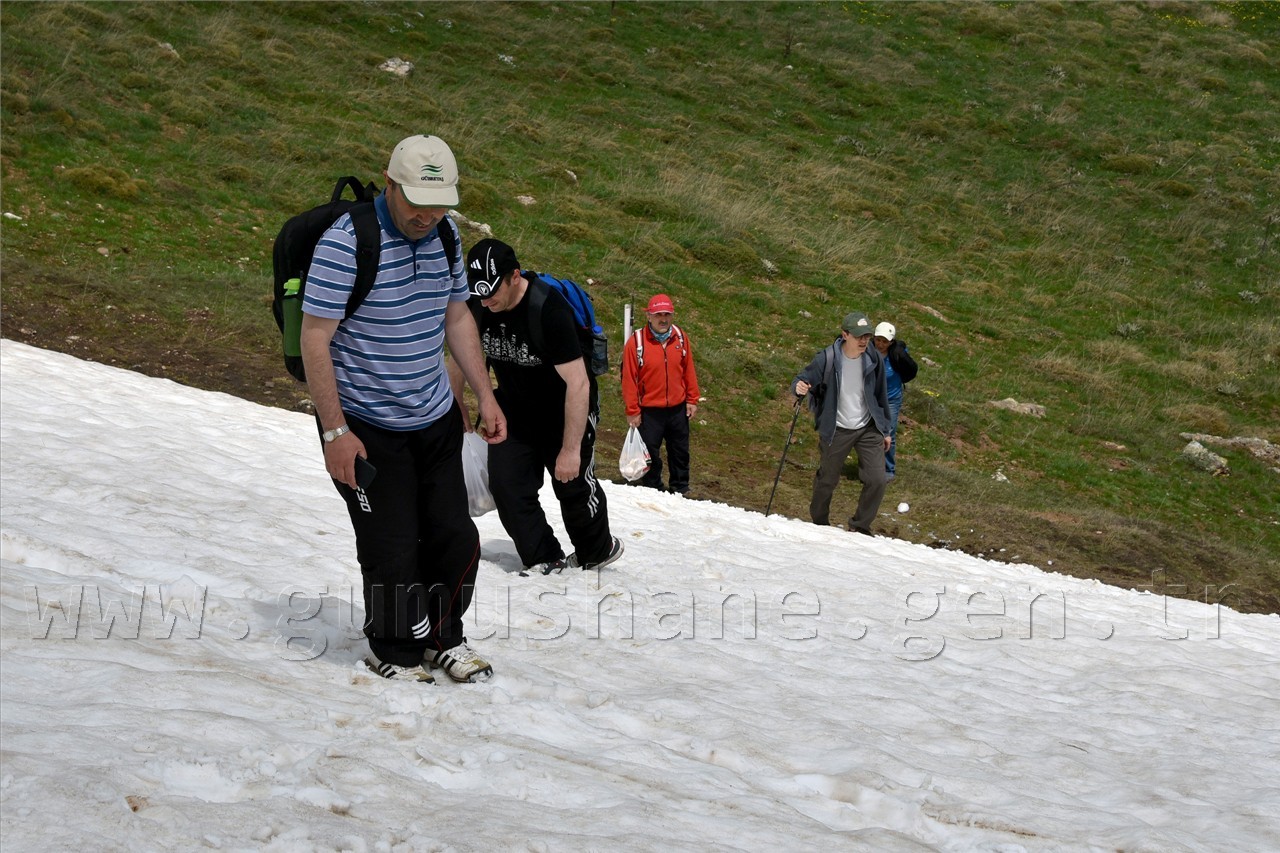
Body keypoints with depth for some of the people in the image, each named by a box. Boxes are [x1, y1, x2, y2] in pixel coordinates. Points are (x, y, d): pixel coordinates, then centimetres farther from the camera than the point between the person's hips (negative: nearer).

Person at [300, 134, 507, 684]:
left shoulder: (442, 236, 1)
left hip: (436, 420, 6)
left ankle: (444, 638, 32)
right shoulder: (345, 243, -21)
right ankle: (394, 652, 23)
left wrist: (485, 396, 9)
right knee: (392, 551, -1)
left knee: (456, 537, 9)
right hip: (366, 428, -6)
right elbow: (314, 339, -18)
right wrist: (335, 432, -19)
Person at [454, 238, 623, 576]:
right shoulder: (474, 306, -16)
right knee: (505, 483, -6)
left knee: (573, 484, 4)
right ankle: (544, 561, 6)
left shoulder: (548, 308, -33)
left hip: (567, 408, -5)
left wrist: (571, 449, -28)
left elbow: (578, 383, -30)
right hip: (515, 406, 5)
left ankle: (597, 551, 32)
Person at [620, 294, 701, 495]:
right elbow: (629, 379, -11)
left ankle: (680, 489, 33)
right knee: (650, 454, 8)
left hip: (678, 408, 4)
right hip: (649, 411, -4)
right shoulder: (637, 342, -15)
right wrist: (632, 411, -10)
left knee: (680, 451, 17)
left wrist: (692, 400, 7)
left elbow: (688, 370, 7)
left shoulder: (681, 338, -2)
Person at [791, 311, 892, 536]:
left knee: (877, 480, -5)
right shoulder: (827, 359, -17)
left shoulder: (874, 359, -5)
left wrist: (885, 430, 14)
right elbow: (804, 378, -13)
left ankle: (860, 527, 15)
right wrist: (799, 387, -39)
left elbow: (881, 396, 7)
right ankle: (819, 523, 34)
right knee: (827, 481, 9)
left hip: (869, 429, 2)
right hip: (837, 431, -2)